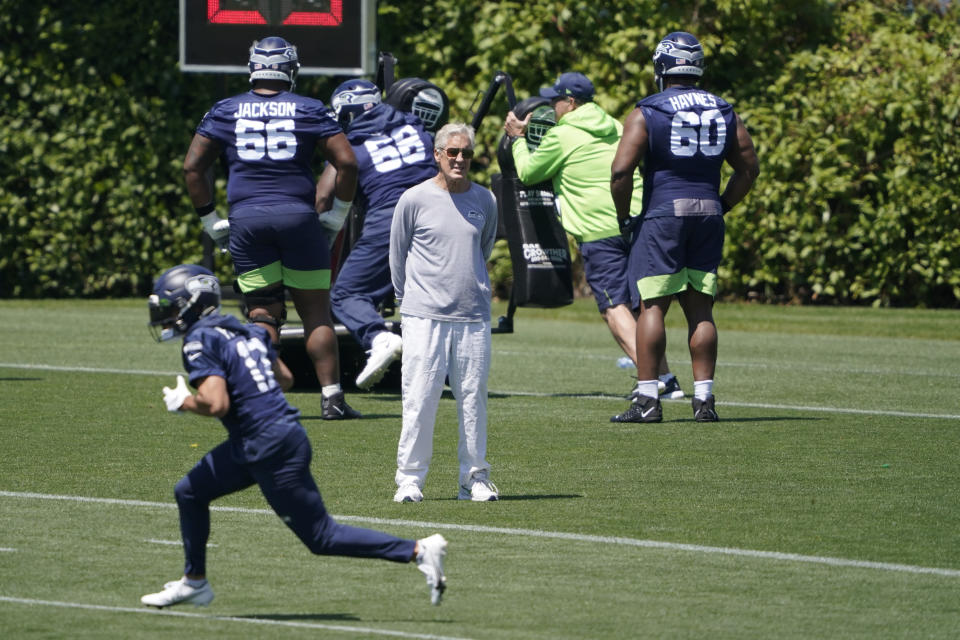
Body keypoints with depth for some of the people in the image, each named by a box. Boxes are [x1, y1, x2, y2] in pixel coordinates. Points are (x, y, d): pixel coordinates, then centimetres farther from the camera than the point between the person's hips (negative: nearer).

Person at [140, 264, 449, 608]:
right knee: (190, 492, 19)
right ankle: (194, 582, 31)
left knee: (321, 538, -4)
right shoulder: (244, 331, 14)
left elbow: (216, 404, -21)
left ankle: (418, 550, -8)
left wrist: (182, 402, -3)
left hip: (271, 450, -10)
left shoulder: (200, 341, -12)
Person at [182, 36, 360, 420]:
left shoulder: (226, 112, 9)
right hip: (297, 215, -1)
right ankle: (332, 398, 1)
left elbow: (193, 167, 7)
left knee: (263, 315, 6)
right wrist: (336, 215, 10)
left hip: (246, 218, 1)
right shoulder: (309, 111, 5)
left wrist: (211, 221, 13)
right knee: (316, 313, 6)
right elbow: (347, 162, 0)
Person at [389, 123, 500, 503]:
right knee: (420, 399, -5)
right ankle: (410, 478, 2)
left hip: (473, 316, 3)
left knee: (473, 397, 5)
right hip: (424, 317, -3)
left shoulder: (485, 201, 8)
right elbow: (397, 255, 8)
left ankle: (474, 478, 13)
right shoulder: (414, 200, -2)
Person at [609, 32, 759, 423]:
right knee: (700, 309, 8)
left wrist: (624, 216, 0)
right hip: (708, 215, 4)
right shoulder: (724, 113, 8)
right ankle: (704, 399, 6)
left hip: (663, 214, -4)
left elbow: (621, 171, -12)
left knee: (653, 306, -2)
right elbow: (748, 168, 13)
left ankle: (647, 400, -5)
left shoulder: (647, 114, -6)